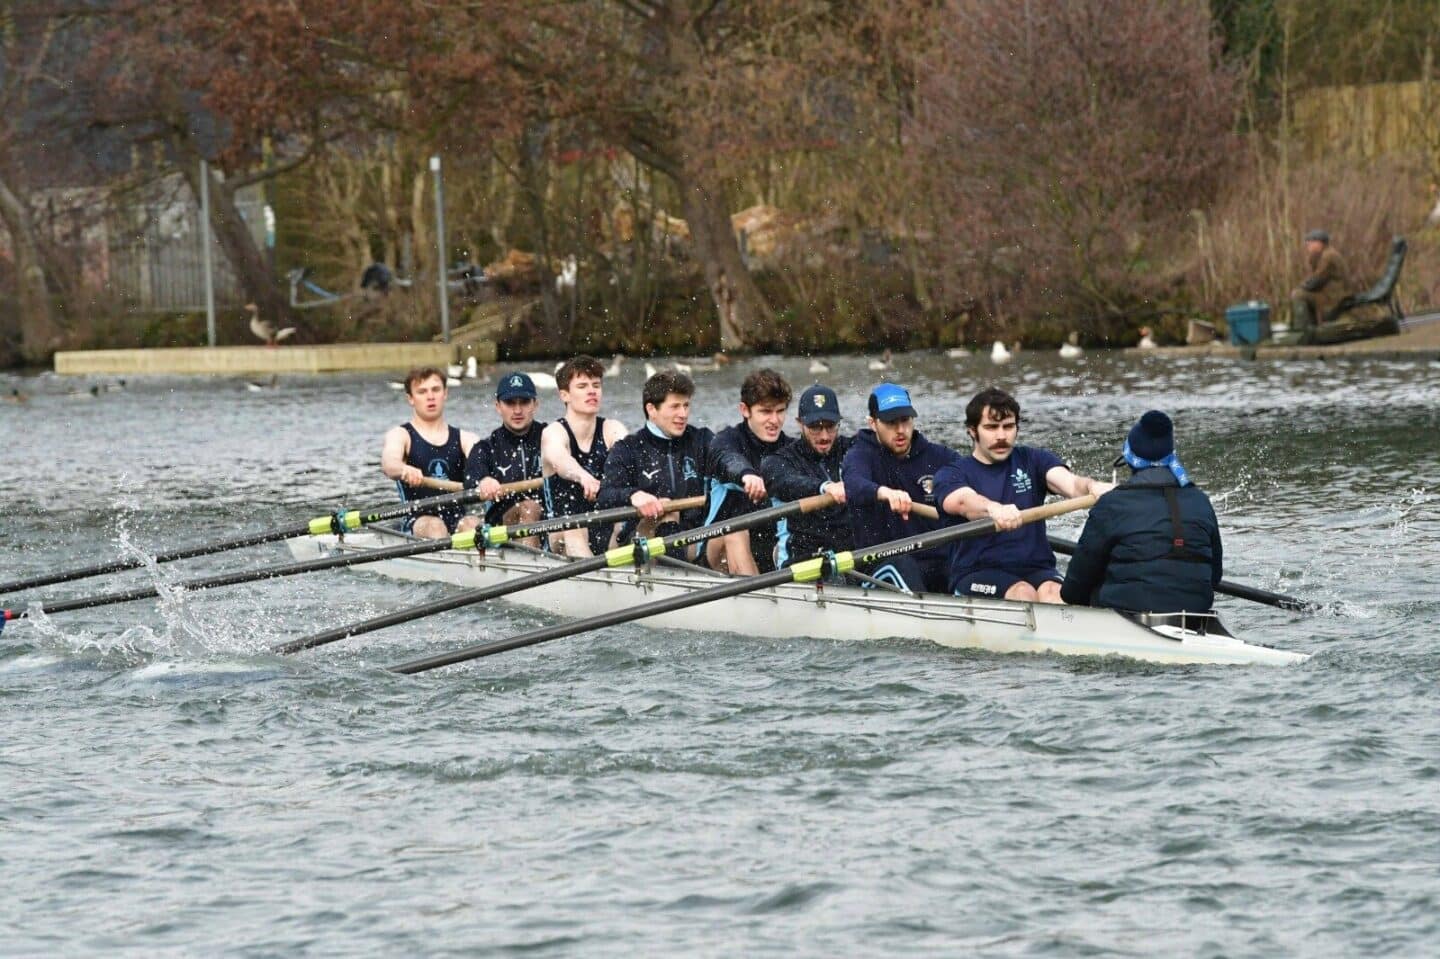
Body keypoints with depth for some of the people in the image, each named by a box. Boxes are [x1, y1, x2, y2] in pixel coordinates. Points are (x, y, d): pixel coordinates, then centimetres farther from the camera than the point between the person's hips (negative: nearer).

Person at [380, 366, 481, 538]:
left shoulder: (464, 439, 17)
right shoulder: (400, 435, 10)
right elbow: (388, 464, -13)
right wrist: (404, 470, -41)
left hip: (458, 519, 2)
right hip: (419, 521, -2)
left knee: (473, 524, -31)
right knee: (434, 526, -34)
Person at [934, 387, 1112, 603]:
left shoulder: (1032, 460, 15)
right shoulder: (952, 474, 6)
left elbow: (1069, 482, -6)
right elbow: (962, 501, -19)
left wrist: (1092, 486, -33)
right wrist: (994, 509, -44)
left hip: (1036, 568, 2)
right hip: (976, 574, -2)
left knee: (1053, 592, -31)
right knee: (1023, 594, -31)